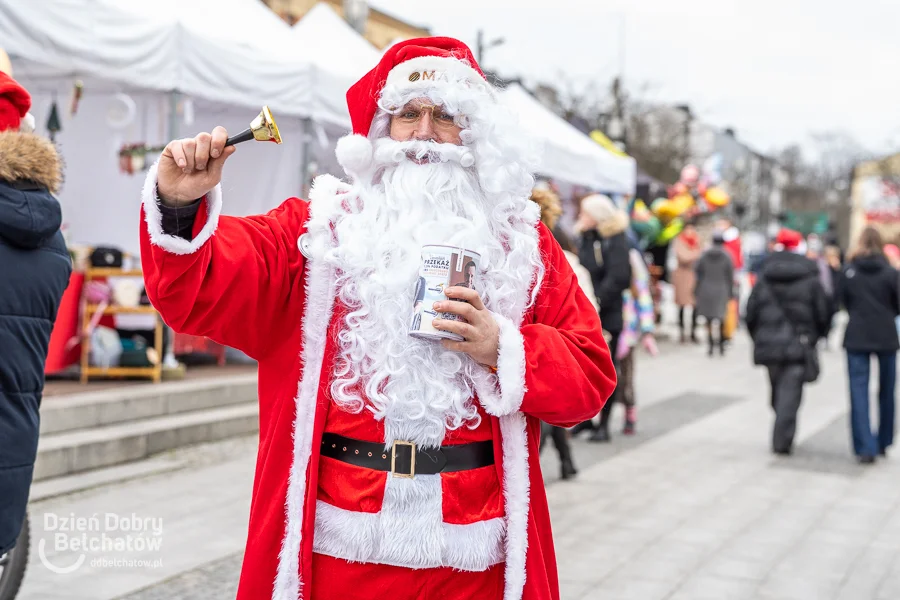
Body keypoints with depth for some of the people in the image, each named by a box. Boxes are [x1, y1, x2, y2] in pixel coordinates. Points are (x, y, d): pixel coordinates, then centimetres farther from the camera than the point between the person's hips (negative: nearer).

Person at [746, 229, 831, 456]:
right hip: (799, 345, -3)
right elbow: (823, 314, -1)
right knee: (791, 393, -4)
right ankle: (782, 440, -11)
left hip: (769, 343, 3)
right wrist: (816, 337, 17)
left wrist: (759, 339, 17)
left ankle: (782, 437, 23)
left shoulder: (764, 278, 3)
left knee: (778, 392, 16)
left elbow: (751, 313, 4)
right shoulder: (810, 280, -3)